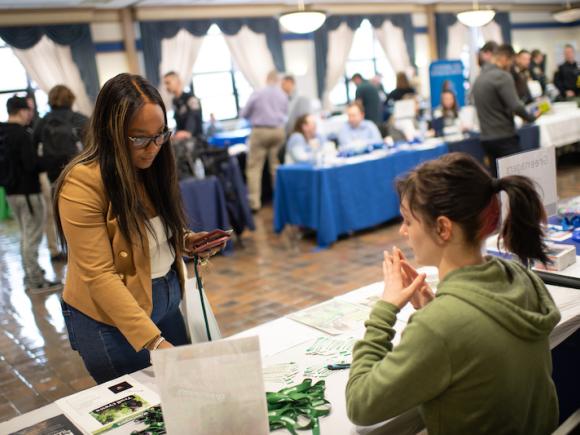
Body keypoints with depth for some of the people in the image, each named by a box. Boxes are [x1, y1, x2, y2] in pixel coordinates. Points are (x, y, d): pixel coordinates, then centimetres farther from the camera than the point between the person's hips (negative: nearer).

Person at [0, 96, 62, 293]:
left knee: (26, 235, 19)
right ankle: (36, 281, 4)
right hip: (28, 192, -9)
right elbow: (32, 164, -23)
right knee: (32, 237, -2)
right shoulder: (21, 135, -18)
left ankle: (30, 275, 27)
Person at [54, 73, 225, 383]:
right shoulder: (82, 182, -23)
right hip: (112, 318, -6)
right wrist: (154, 341, -31)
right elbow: (99, 275, -26)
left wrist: (186, 242, -7)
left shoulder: (152, 167, 0)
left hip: (168, 301, 7)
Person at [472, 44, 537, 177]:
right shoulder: (502, 76, -12)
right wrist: (531, 117, -2)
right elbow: (515, 106, -19)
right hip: (504, 137, -7)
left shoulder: (479, 78, 12)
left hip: (486, 138, 7)